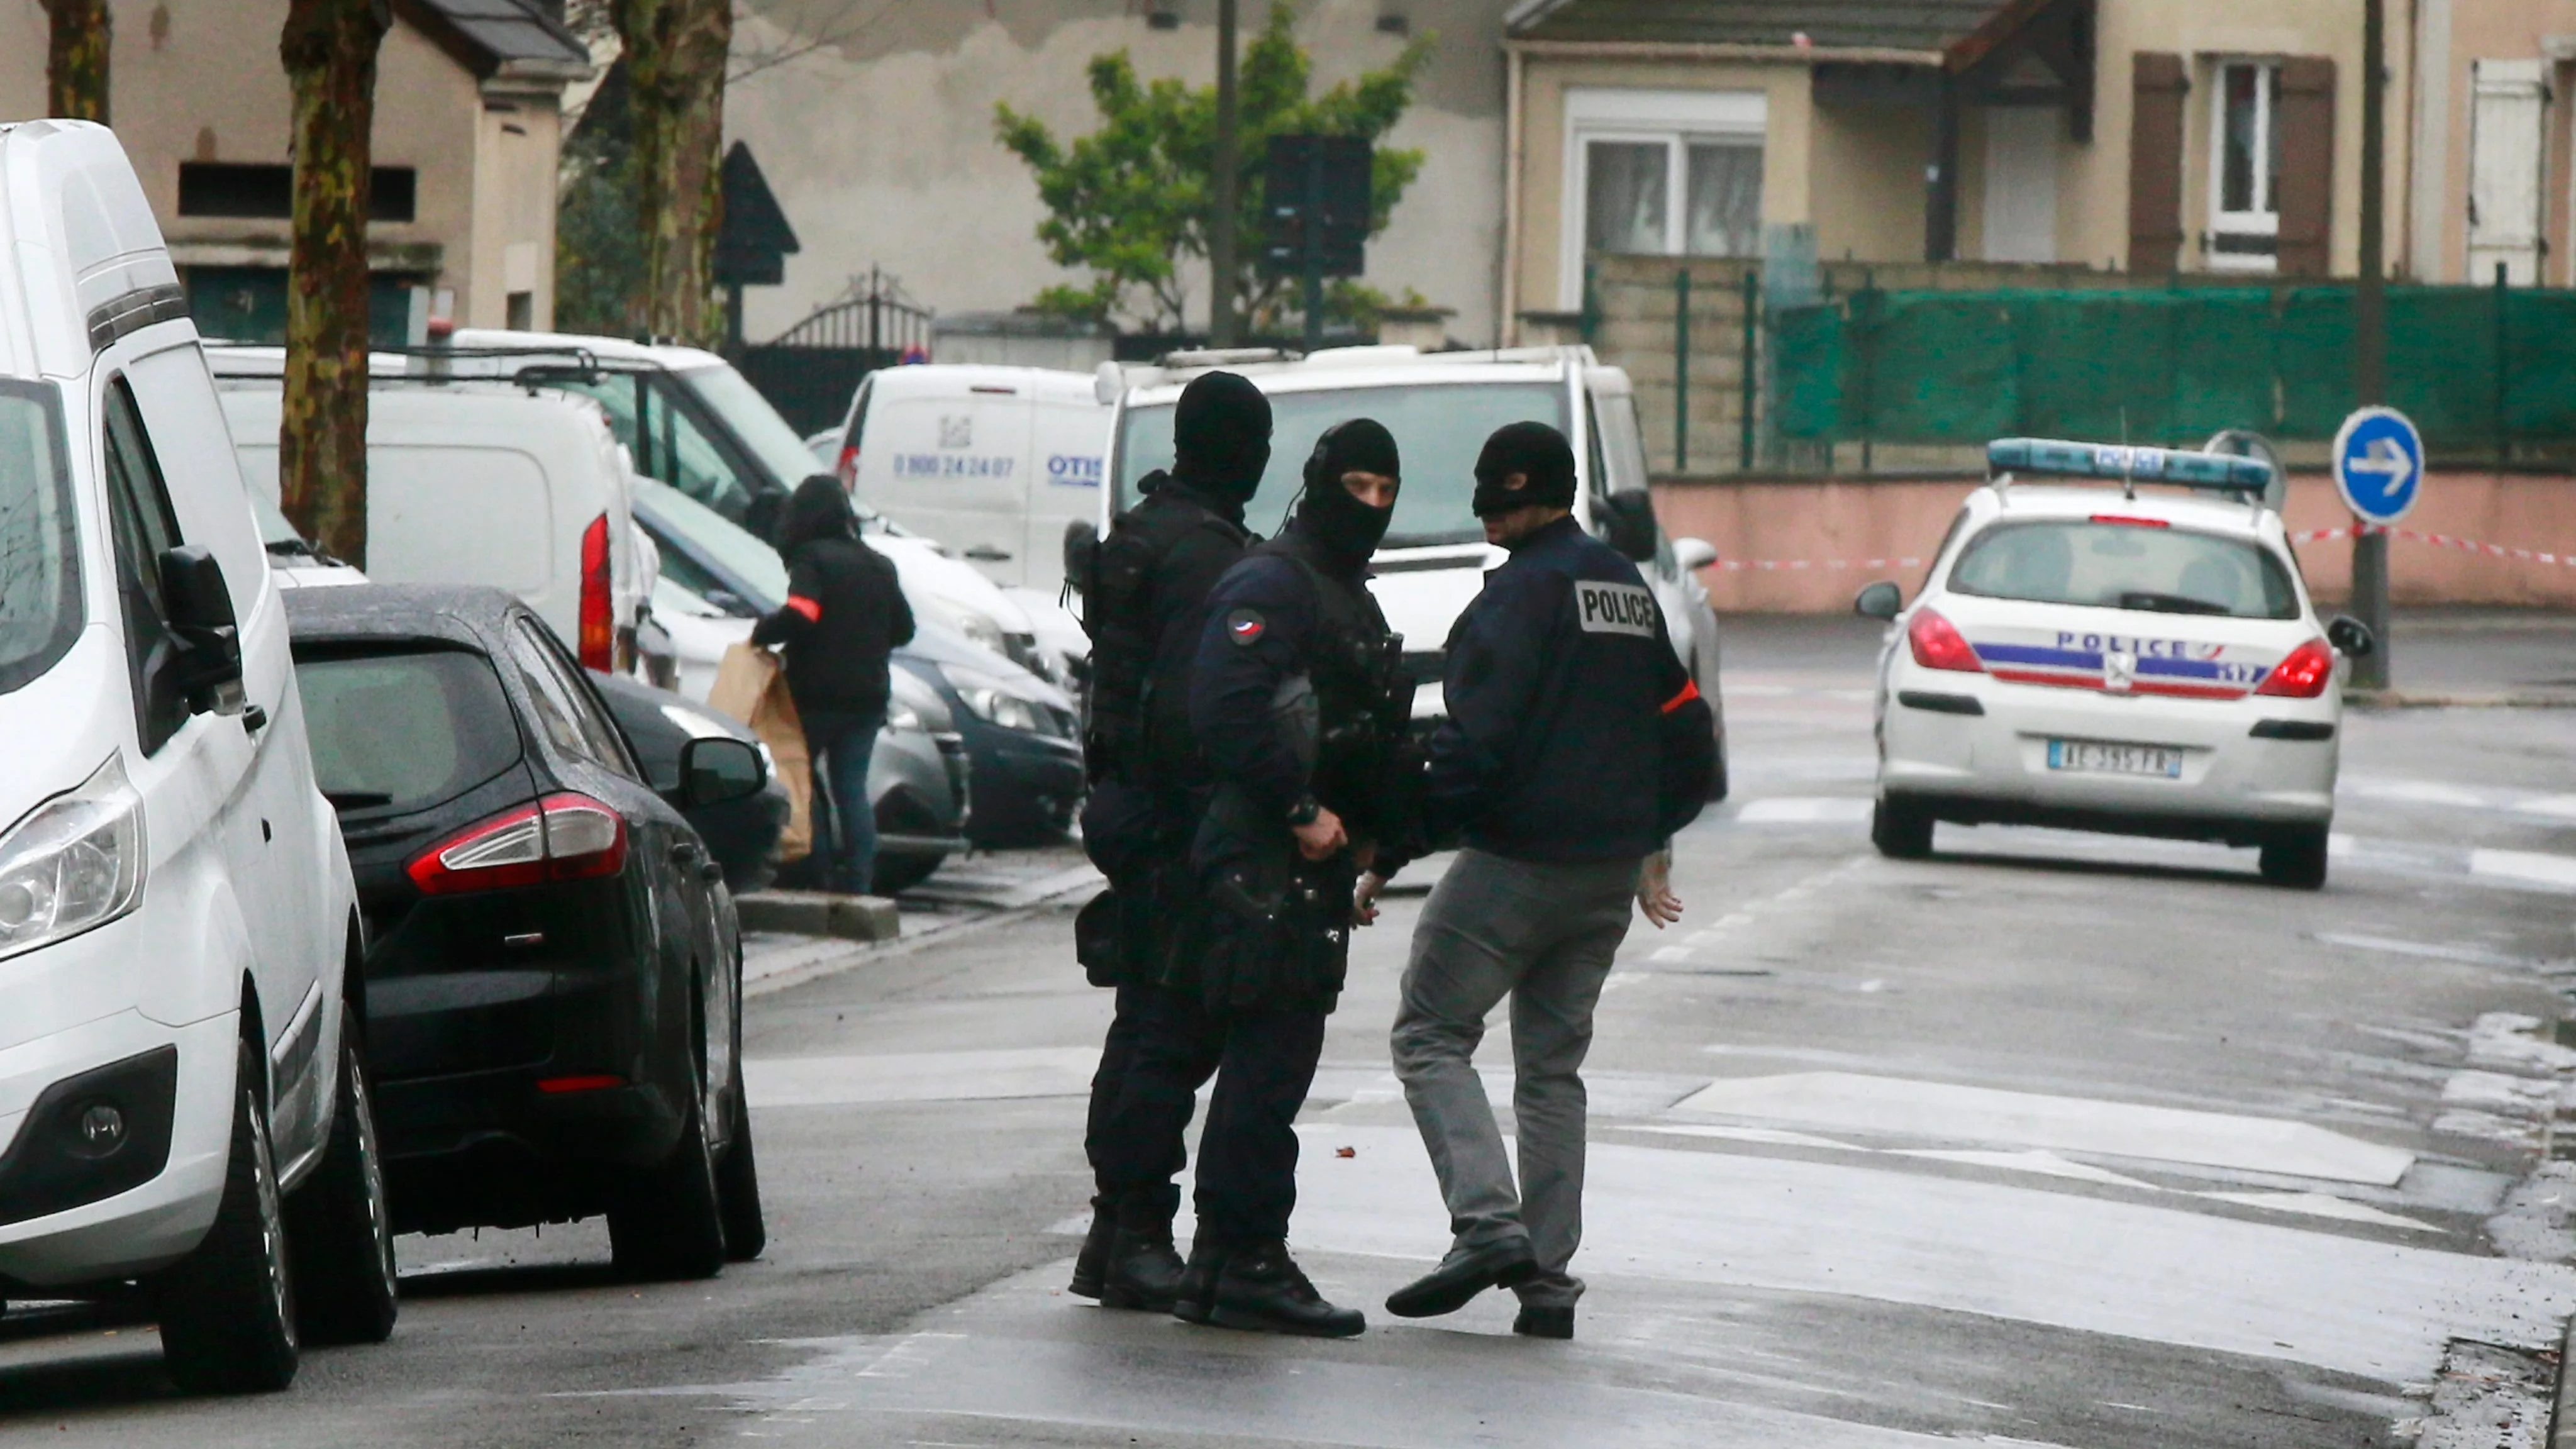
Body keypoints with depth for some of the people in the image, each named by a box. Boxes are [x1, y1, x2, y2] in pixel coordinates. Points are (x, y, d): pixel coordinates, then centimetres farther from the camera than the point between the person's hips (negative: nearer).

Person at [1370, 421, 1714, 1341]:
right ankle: (1547, 1274, 7)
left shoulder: (1522, 592, -12)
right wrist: (1651, 844, 32)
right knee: (1553, 1064, 13)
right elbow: (1684, 732, 21)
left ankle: (1488, 1223, -18)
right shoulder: (1630, 591, 14)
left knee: (1432, 1034, 0)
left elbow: (1473, 746, -18)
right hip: (1612, 870, 8)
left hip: (1518, 859, -8)